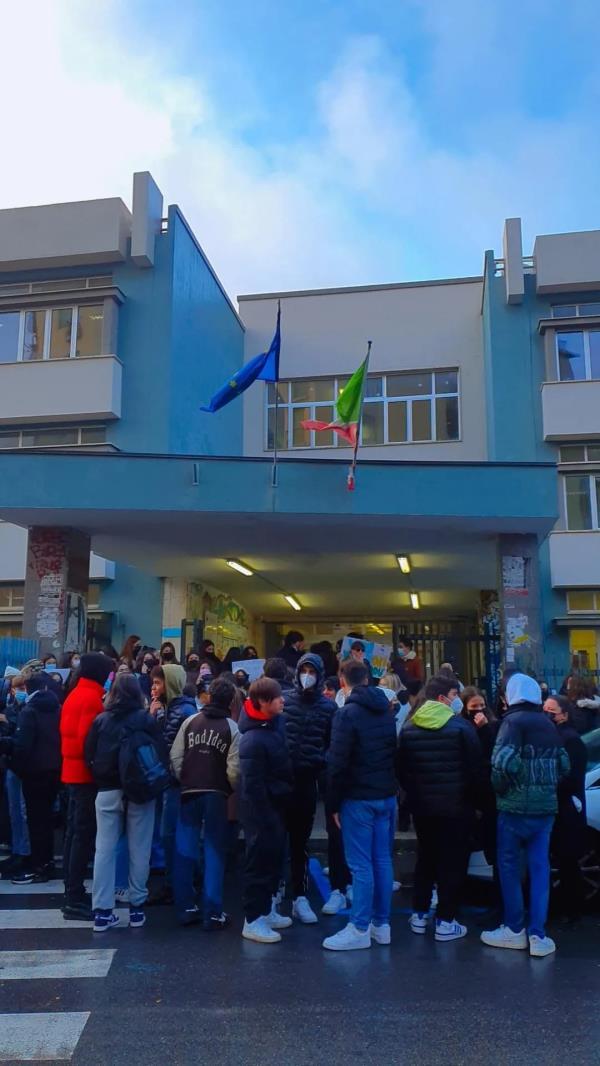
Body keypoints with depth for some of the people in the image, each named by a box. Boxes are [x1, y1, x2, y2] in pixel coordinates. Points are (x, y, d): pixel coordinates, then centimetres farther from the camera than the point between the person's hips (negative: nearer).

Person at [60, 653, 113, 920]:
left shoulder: (73, 695, 14)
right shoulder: (92, 698, -15)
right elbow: (88, 737, -22)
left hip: (73, 771, 10)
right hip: (86, 773, -10)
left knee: (74, 833, 13)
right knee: (84, 835, -5)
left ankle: (72, 893, 21)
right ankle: (75, 899, -2)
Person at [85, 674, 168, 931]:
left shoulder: (100, 720, 1)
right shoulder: (146, 719, -5)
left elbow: (89, 755, 1)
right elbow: (161, 754, -7)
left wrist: (100, 779, 13)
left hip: (108, 791, 2)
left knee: (104, 849, 6)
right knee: (138, 850, 7)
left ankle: (102, 911, 6)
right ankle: (137, 908, 13)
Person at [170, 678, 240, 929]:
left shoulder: (190, 721, 1)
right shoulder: (231, 728, -5)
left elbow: (175, 756, -1)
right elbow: (234, 768, -10)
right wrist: (230, 788, 9)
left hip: (189, 792, 2)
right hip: (215, 794, -2)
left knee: (185, 851, 10)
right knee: (214, 852, 5)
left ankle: (186, 908, 17)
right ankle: (212, 913, 6)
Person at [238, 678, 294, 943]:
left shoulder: (274, 723, 0)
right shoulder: (253, 740, -27)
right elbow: (252, 785, -24)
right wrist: (264, 819, -20)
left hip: (277, 804, 9)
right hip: (262, 808, -9)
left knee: (275, 856, 19)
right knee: (260, 860, 2)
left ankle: (267, 909, 34)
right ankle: (252, 921, 15)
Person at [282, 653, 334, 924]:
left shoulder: (328, 706, 2)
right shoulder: (284, 700, -2)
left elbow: (333, 743, 6)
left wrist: (322, 762, -11)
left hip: (307, 779, 1)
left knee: (301, 840, 12)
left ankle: (300, 897, 18)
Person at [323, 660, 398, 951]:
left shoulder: (347, 714, -13)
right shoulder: (387, 712, 9)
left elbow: (338, 763, -15)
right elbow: (396, 753, 12)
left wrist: (334, 803, -7)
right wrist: (391, 786, 16)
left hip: (359, 799, -7)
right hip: (387, 796, 7)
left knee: (361, 865, -2)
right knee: (383, 860, 11)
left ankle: (360, 929, 3)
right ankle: (382, 925, 18)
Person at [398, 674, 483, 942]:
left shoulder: (409, 728, 2)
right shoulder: (461, 727, -13)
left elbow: (402, 770, 6)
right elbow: (474, 768, -10)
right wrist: (473, 799, 3)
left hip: (422, 805, 5)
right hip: (456, 806, -5)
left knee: (425, 857, 17)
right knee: (453, 861, 4)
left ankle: (419, 915, 22)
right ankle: (445, 922, 7)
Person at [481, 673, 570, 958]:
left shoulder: (513, 720, -10)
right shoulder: (548, 724, 11)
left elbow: (504, 762, -21)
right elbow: (564, 765, 11)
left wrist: (500, 789, -5)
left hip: (516, 805, -6)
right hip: (546, 805, 6)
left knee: (509, 866, 7)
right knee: (540, 867, 8)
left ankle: (515, 930, 15)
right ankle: (538, 935, 7)